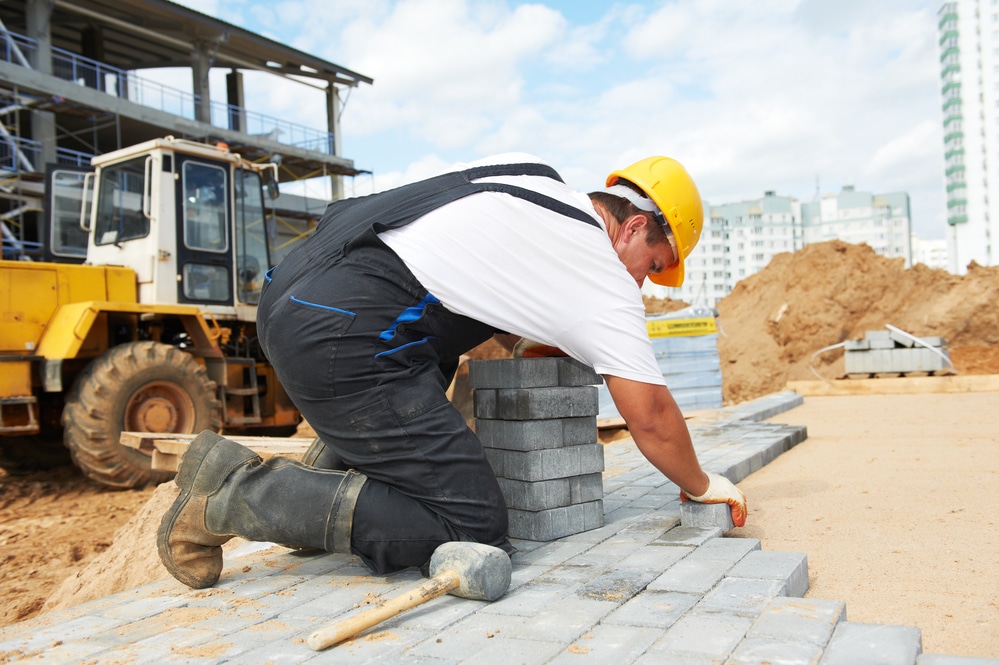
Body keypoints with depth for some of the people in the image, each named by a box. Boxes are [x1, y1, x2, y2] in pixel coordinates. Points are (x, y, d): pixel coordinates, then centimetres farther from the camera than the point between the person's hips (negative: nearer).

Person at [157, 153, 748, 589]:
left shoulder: (530, 175, 22)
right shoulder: (603, 273, 1)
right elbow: (650, 416, 3)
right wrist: (702, 485, 22)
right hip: (340, 339, -10)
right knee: (474, 528, -4)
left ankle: (325, 474, 21)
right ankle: (234, 493, -4)